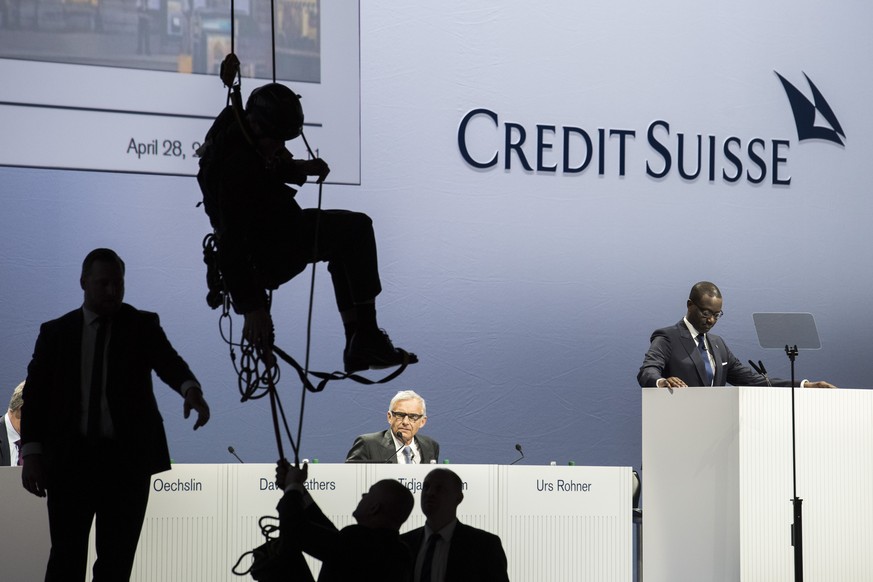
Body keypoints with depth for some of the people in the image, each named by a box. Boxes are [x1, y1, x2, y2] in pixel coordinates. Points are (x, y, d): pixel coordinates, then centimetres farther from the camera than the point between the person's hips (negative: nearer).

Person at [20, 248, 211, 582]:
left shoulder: (143, 326, 6)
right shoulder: (55, 332, 8)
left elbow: (168, 362, -12)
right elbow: (35, 393, 6)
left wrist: (190, 389, -35)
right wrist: (32, 453, -6)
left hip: (127, 457, 0)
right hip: (70, 458, 0)